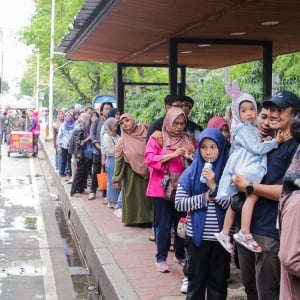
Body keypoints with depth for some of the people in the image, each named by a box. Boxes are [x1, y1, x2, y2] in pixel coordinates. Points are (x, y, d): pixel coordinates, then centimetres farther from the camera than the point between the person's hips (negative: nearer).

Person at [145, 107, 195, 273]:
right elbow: (149, 159, -13)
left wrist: (191, 157, -11)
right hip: (162, 188, -4)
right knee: (163, 225, 0)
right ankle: (161, 258, 11)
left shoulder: (188, 139, 10)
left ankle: (180, 255, 26)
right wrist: (172, 155, -20)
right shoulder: (157, 138, -2)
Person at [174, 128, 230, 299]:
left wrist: (214, 186, -20)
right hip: (197, 236, 0)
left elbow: (233, 206, -11)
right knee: (196, 280, 12)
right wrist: (204, 197, -13)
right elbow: (179, 203, -6)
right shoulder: (191, 173, -1)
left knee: (218, 281, 12)